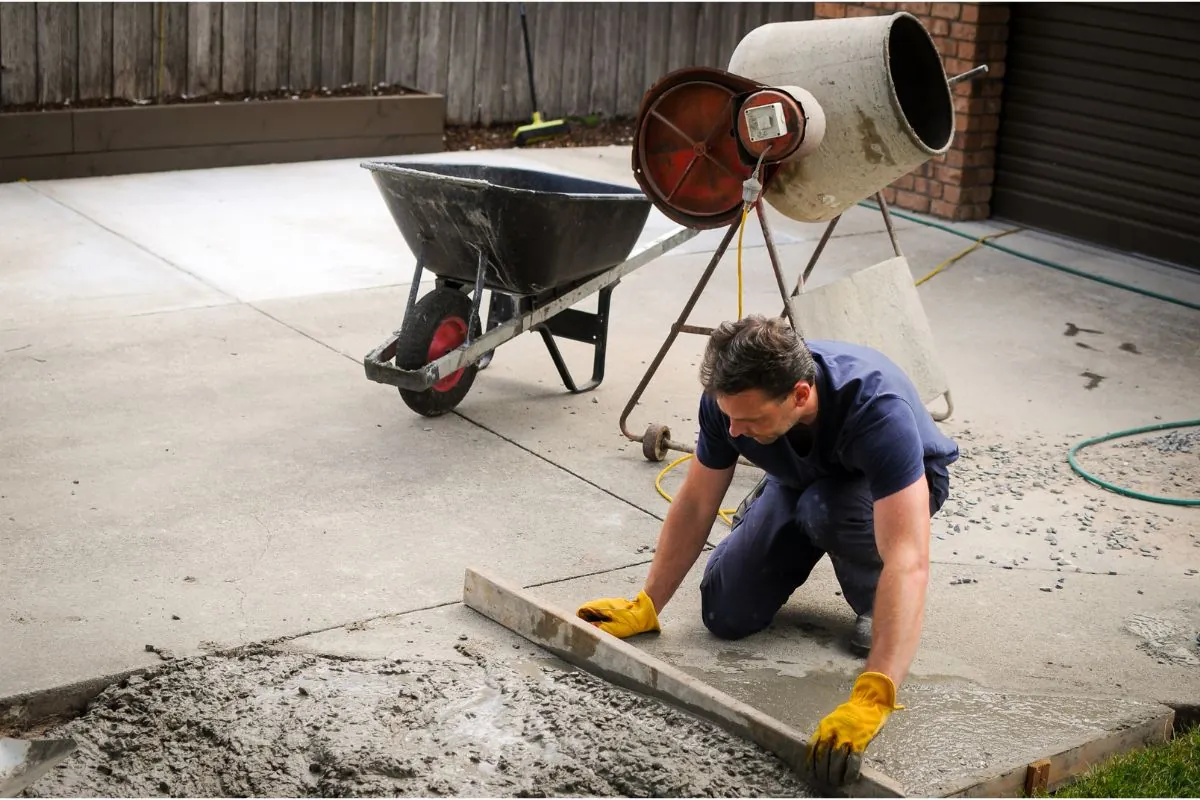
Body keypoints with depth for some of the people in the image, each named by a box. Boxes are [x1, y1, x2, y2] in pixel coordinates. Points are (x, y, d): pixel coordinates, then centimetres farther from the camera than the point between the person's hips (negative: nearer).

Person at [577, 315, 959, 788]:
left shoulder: (877, 408, -45)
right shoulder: (729, 398, -30)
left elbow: (908, 562, -52)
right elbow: (695, 505, -12)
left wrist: (871, 700, -61)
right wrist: (646, 607, -12)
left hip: (896, 485, -4)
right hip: (801, 480, 5)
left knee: (825, 507, -38)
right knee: (725, 615, -7)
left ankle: (873, 601, -7)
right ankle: (788, 536, 23)